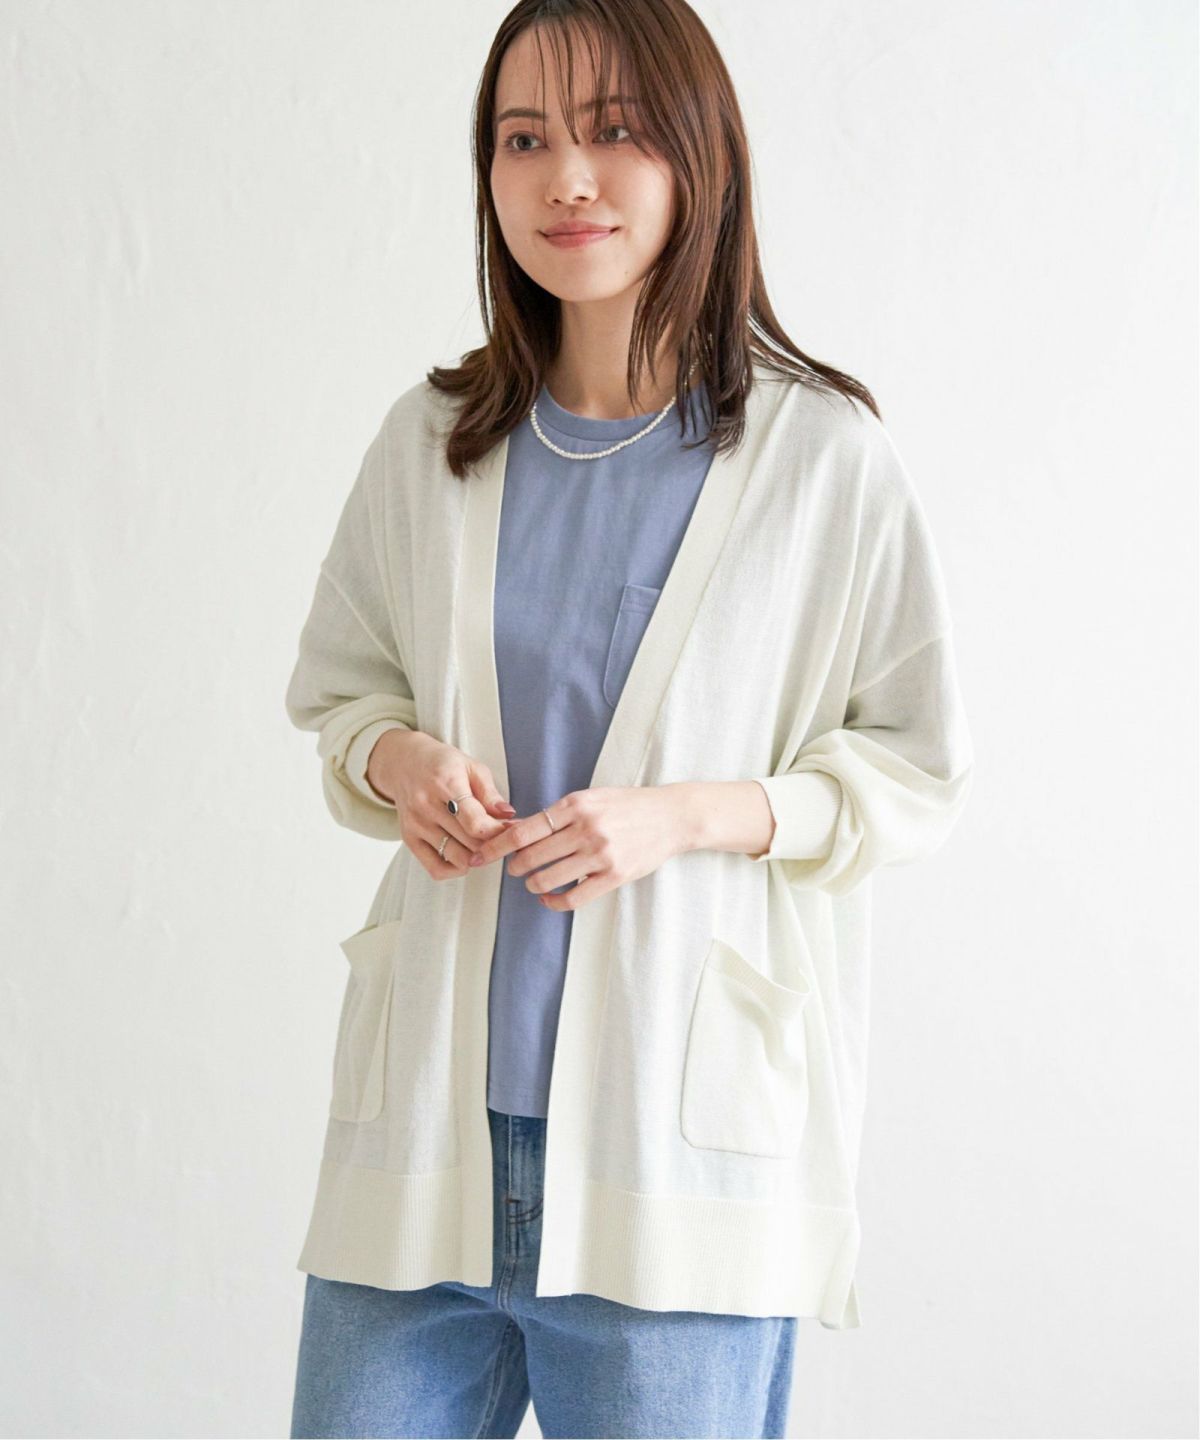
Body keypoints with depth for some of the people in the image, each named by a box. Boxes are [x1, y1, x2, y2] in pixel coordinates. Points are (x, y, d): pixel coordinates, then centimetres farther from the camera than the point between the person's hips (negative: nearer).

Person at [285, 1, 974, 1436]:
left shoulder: (825, 457, -4)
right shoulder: (428, 440, 7)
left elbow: (918, 766, 1)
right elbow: (336, 687, 19)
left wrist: (695, 812, -14)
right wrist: (396, 760, -4)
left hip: (679, 1127, -3)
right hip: (432, 1104, 3)